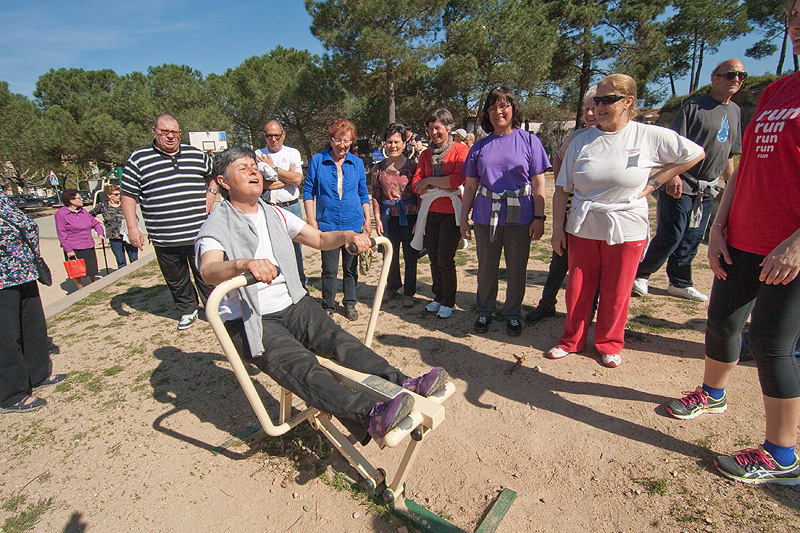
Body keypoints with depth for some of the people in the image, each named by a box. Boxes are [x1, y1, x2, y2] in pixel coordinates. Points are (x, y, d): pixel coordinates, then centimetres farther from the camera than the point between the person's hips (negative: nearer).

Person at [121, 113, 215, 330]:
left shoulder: (197, 155, 7)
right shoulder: (139, 160, 2)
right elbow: (128, 196, 4)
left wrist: (211, 193, 6)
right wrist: (133, 228, -3)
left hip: (199, 233, 0)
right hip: (164, 239, 0)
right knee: (176, 279, 14)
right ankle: (188, 310, 34)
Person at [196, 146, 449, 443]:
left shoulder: (275, 215, 16)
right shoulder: (216, 228, -3)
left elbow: (319, 239, 15)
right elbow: (209, 271, -24)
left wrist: (347, 235, -7)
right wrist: (243, 264, -47)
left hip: (293, 306, 6)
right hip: (248, 321, -5)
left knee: (340, 341, -20)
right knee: (301, 366, -29)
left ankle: (403, 384, -33)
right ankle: (370, 416, -48)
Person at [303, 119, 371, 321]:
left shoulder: (357, 162, 7)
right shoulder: (318, 161, 1)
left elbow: (363, 194, 13)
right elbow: (309, 191, 3)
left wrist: (367, 220, 8)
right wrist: (311, 219, -5)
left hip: (354, 224, 2)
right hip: (328, 224, -2)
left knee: (351, 267, 12)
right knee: (329, 269, 3)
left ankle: (350, 303, 27)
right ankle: (328, 306, 20)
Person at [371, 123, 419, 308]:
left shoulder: (412, 166, -4)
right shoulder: (378, 168, 4)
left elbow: (419, 195, -4)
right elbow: (375, 196, 8)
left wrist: (419, 220, -8)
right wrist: (377, 218, 0)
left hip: (409, 216, -2)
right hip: (388, 216, 3)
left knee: (410, 257, 5)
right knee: (390, 255, 13)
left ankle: (409, 293, 20)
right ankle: (392, 288, 35)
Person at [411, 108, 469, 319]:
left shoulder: (460, 150, -2)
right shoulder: (426, 154, 14)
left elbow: (458, 179, -17)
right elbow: (416, 184, 4)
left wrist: (430, 181, -9)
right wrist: (442, 187, -12)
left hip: (451, 212, -5)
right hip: (431, 211, 5)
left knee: (445, 258, -5)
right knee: (434, 258, 8)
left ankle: (449, 302, 12)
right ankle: (438, 297, 24)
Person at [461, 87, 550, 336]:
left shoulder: (529, 141, 4)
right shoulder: (480, 146, 10)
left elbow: (539, 184, 1)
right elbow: (470, 186, 12)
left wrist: (539, 218, -5)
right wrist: (463, 217, 9)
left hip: (519, 217, -1)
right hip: (486, 217, 2)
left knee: (517, 271, 8)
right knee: (486, 269, 10)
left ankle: (513, 313, 27)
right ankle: (484, 311, 28)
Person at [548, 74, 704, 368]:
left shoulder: (650, 136, -2)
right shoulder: (582, 141, 3)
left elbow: (695, 154, 10)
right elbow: (561, 189, 4)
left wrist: (654, 182, 1)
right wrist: (558, 227, -1)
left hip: (626, 231, -1)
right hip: (583, 229, 2)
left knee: (616, 294, 8)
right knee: (577, 288, 6)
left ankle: (609, 344, 29)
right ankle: (571, 341, 25)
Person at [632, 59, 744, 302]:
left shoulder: (736, 112, 17)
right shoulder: (694, 105, -5)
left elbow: (729, 154, 22)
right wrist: (673, 175, -23)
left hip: (708, 189, 7)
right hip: (680, 184, -7)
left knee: (693, 238, 9)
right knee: (671, 235, -9)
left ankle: (680, 283, 20)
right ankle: (640, 274, 8)